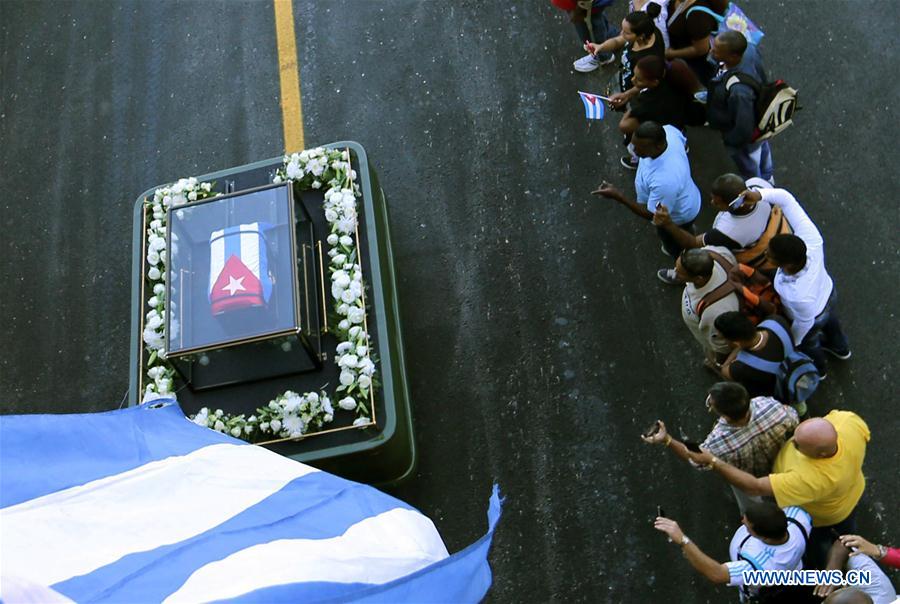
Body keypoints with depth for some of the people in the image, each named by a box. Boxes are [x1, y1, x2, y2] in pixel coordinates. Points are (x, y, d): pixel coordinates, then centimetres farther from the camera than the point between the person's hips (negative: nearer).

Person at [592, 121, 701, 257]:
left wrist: (618, 196, -38)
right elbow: (681, 139, -2)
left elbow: (652, 215, -34)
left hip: (677, 217, -7)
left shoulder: (664, 181, -52)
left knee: (675, 247, 28)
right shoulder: (668, 130, -30)